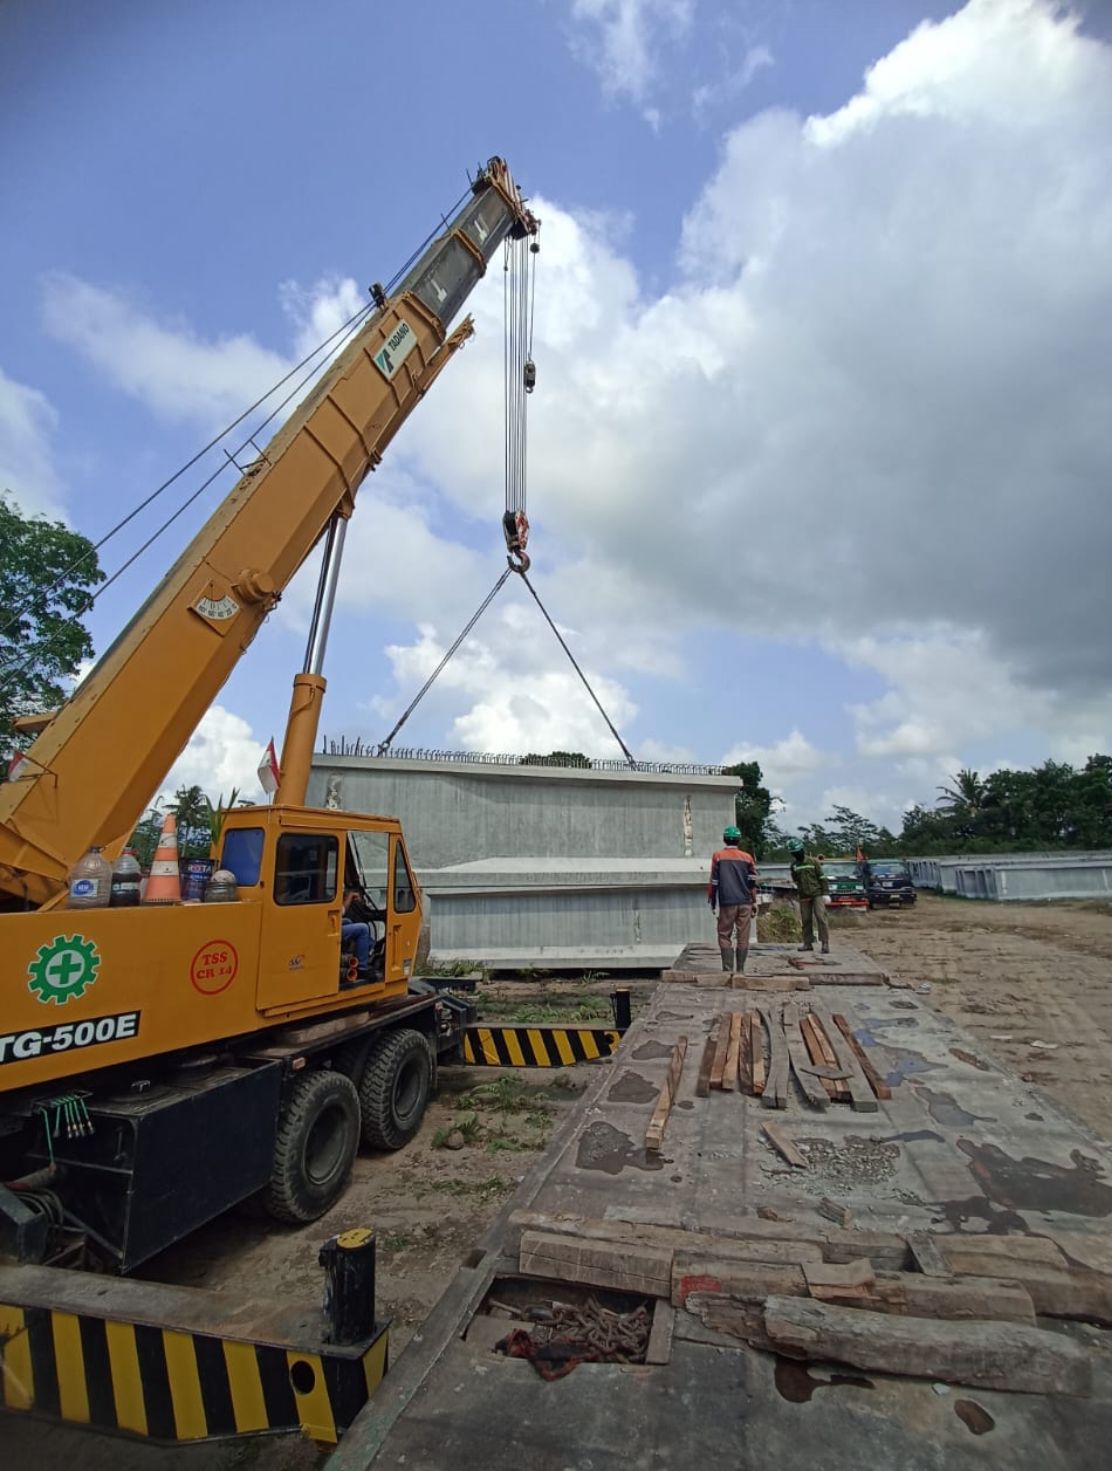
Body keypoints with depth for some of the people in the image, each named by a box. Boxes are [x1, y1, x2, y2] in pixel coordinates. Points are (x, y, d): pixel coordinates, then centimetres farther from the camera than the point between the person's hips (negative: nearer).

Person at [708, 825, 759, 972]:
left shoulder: (718, 856, 2)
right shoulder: (747, 857, 7)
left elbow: (714, 881, 2)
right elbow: (753, 882, 4)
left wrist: (712, 900, 10)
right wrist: (754, 902, 10)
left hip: (727, 902, -2)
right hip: (745, 902, 2)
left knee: (724, 936, 5)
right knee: (743, 937, 7)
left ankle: (728, 969, -4)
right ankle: (740, 970, 9)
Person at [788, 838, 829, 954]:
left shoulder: (813, 862, -3)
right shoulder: (794, 865, 8)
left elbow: (822, 878, -3)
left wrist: (825, 893, -7)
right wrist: (794, 883, 4)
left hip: (817, 894, -4)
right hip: (804, 896, 4)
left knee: (821, 918, -10)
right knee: (806, 920, 6)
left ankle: (825, 943, -7)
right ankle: (808, 943, 14)